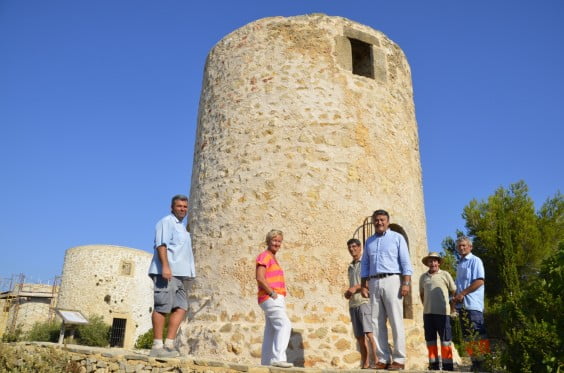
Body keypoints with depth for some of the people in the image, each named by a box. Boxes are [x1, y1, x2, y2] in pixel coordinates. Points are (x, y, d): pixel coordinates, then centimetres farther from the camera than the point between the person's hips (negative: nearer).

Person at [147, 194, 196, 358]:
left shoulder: (181, 227, 26)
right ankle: (157, 347, -3)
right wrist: (165, 266, -24)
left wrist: (187, 272, 24)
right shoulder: (166, 222, -1)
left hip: (177, 274, 9)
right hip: (166, 272, -9)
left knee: (181, 307, 2)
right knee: (162, 307, -7)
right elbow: (161, 244, -13)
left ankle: (169, 345, 2)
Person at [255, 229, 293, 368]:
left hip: (276, 299, 10)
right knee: (285, 326, -18)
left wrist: (280, 296, 14)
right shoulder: (264, 256, -9)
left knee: (271, 332, 10)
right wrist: (273, 294, -17)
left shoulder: (273, 258, 21)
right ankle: (278, 358, -22)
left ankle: (266, 362, 14)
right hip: (271, 299, -10)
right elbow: (260, 278, -21)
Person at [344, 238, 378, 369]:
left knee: (369, 333, -16)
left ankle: (377, 361, -17)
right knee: (359, 336, 5)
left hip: (365, 301, -6)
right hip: (353, 304, 6)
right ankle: (365, 364, 9)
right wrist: (347, 293, 7)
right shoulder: (350, 267, 23)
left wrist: (356, 287, -16)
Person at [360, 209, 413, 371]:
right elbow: (365, 264, 17)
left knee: (396, 321, -5)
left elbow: (405, 262, -1)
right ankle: (383, 358, 7)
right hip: (374, 283, 5)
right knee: (377, 322, 2)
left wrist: (406, 283, -12)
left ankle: (399, 359, 0)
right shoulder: (369, 241, 18)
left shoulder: (397, 238, 6)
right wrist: (364, 285, 7)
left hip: (392, 280, -4)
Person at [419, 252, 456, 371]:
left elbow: (454, 291, 7)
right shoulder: (423, 277, 10)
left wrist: (443, 299, 8)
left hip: (442, 312, -4)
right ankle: (433, 364, 18)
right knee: (430, 339, 9)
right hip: (427, 313, 4)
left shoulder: (445, 274, 1)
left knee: (445, 339, 0)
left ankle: (447, 365, 7)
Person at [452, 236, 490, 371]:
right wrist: (457, 296, 7)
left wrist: (463, 293, -15)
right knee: (468, 335, 9)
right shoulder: (459, 264, 21)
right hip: (462, 304, 8)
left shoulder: (475, 261, -3)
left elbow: (480, 281, -14)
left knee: (477, 335, -9)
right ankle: (474, 361, 14)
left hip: (473, 304, -8)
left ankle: (480, 362, -6)